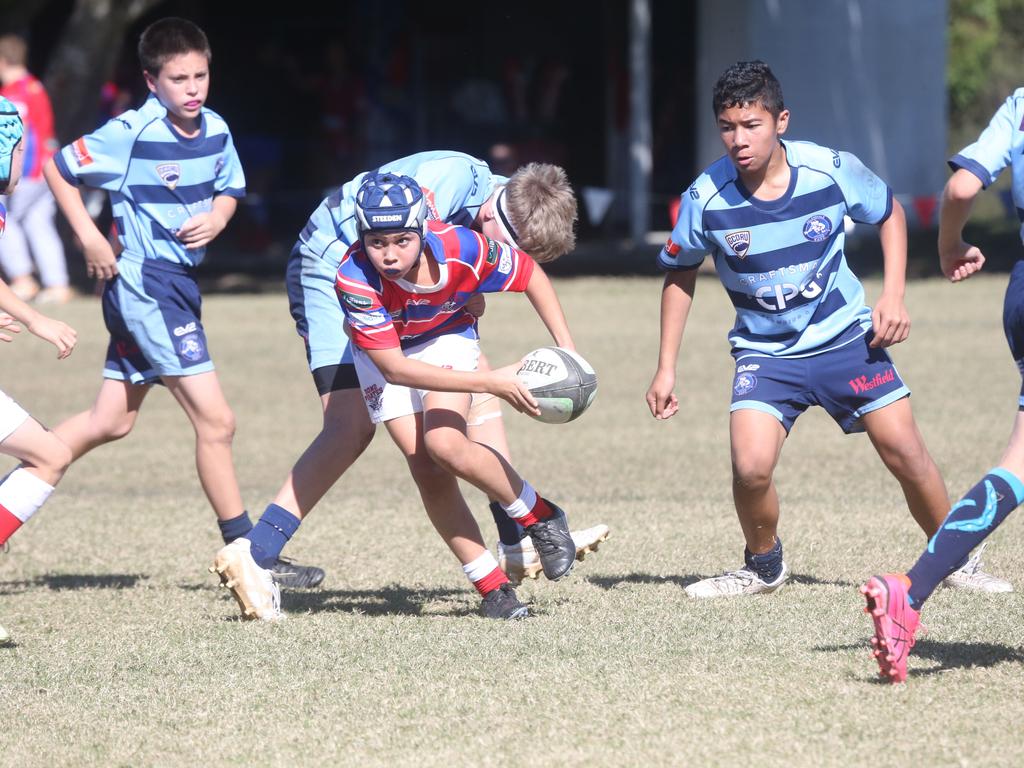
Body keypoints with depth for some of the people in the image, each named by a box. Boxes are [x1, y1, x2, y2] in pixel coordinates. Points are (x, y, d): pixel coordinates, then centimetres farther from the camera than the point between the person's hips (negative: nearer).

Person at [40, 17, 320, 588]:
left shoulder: (215, 131, 4)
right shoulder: (132, 134, -15)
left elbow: (230, 189, 20)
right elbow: (59, 169, -6)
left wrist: (216, 218, -2)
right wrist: (89, 237, -12)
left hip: (180, 283, 8)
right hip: (146, 282, -8)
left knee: (111, 421, 15)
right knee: (215, 421, -9)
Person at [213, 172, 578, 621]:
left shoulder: (462, 249, -34)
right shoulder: (356, 280, -37)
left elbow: (530, 273, -13)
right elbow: (394, 368, -34)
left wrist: (565, 348, -19)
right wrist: (490, 383, -37)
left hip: (445, 336, 0)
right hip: (381, 350, 0)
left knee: (443, 444, -23)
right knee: (426, 470, -10)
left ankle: (542, 518, -1)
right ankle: (494, 590, -1)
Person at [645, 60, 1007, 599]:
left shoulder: (832, 170, -16)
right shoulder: (706, 200, -17)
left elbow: (889, 214, 6)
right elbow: (680, 274, 2)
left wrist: (893, 297, -4)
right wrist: (666, 369, 2)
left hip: (846, 338, 1)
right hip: (765, 351, -1)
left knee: (905, 453, -4)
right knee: (750, 468, -20)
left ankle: (955, 560, 20)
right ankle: (763, 565, 10)